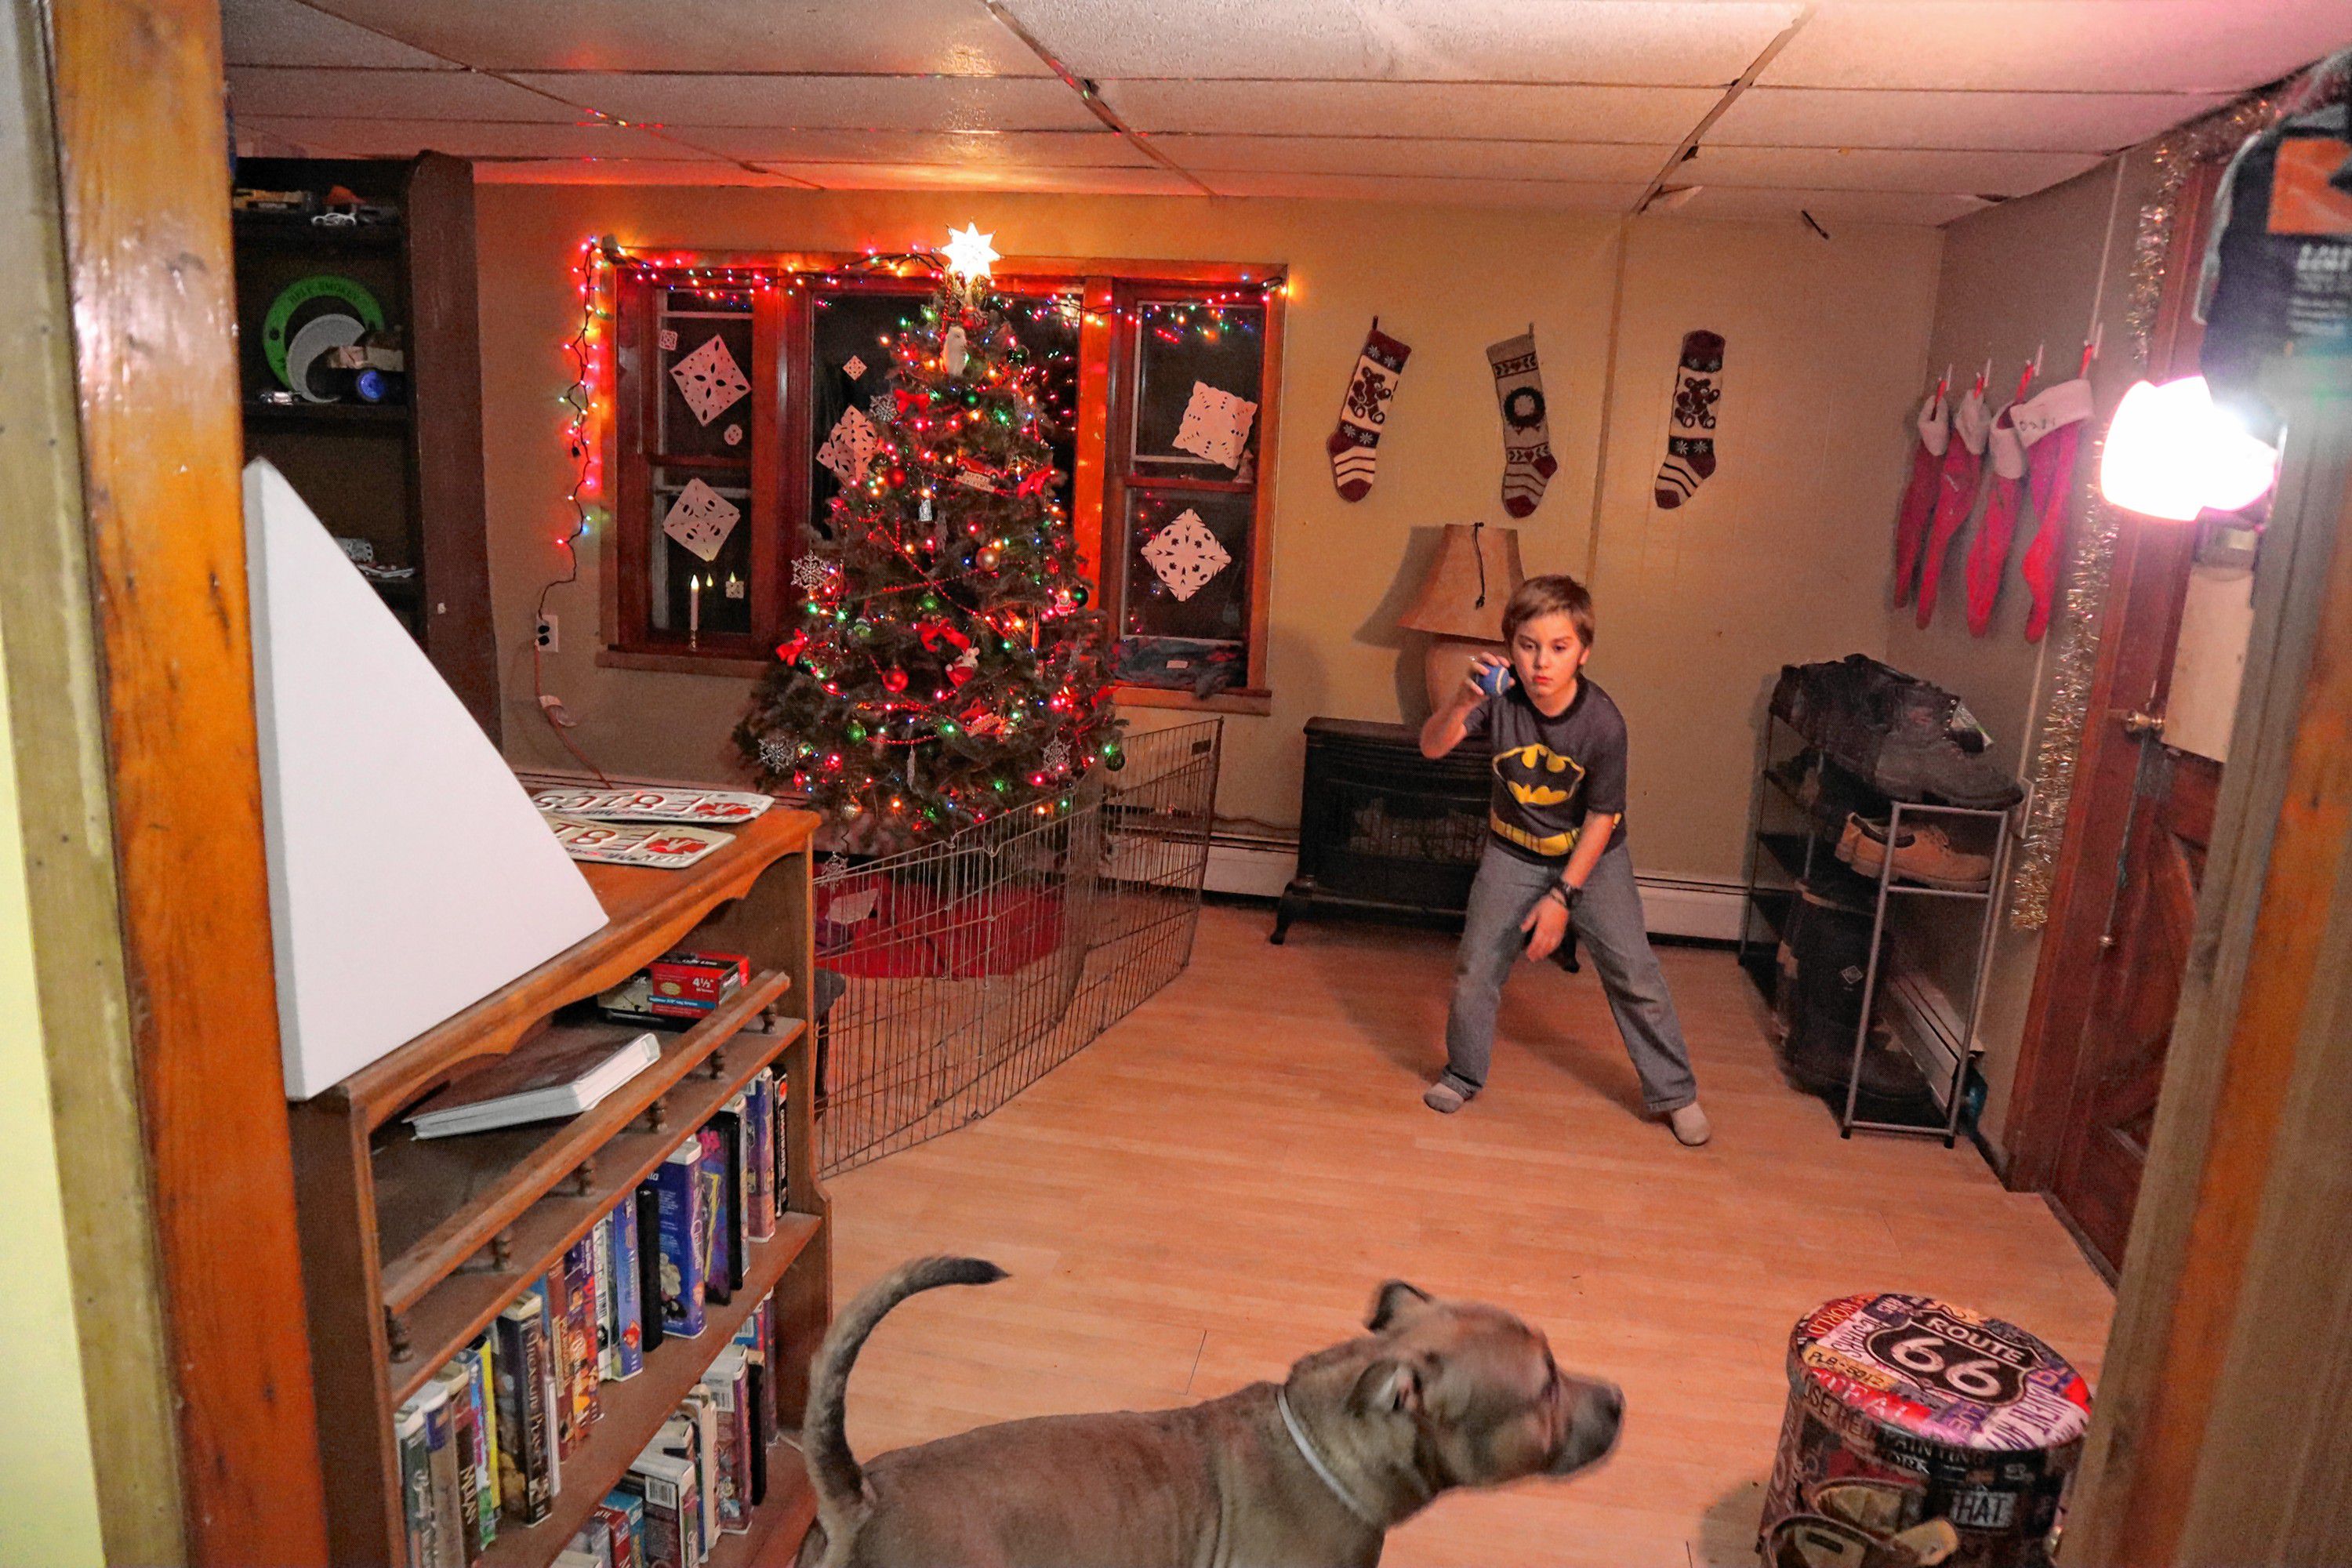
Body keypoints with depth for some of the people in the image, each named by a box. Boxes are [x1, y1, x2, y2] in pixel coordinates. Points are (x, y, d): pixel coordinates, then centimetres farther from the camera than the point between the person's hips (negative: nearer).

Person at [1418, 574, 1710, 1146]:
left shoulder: (1603, 723, -26)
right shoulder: (1499, 697, -22)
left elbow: (1602, 818, -17)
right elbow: (1431, 747, -27)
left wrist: (1562, 897, -19)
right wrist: (1462, 702, -47)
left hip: (1591, 857, -1)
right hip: (1513, 851, 2)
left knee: (1633, 971, 0)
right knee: (1476, 968, 2)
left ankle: (1675, 1093, 18)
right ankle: (1463, 1075, 26)